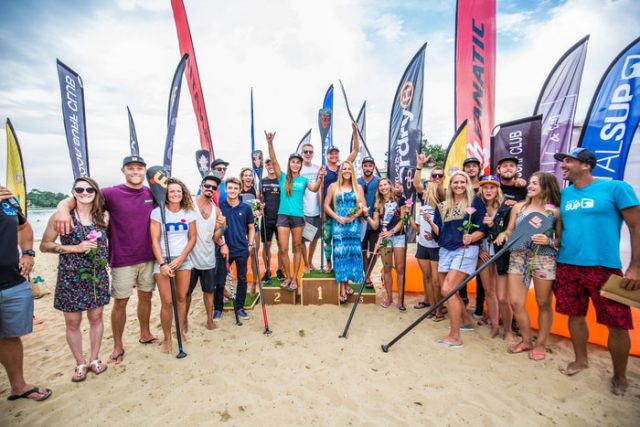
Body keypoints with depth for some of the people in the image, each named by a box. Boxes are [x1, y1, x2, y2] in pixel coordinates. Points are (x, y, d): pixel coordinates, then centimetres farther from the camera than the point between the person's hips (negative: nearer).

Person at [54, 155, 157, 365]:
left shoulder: (152, 194, 2)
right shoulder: (112, 194, -8)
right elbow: (76, 199, -13)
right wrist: (63, 207, -35)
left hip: (147, 257, 3)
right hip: (122, 259, -3)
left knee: (146, 296, 16)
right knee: (120, 302, 6)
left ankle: (145, 334, 36)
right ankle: (118, 347, 24)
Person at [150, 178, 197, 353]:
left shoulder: (189, 213, 2)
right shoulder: (157, 212, -5)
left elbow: (192, 239, 4)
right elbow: (155, 240, -8)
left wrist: (180, 258, -7)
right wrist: (162, 264, -14)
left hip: (183, 259, 3)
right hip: (163, 260, -2)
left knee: (182, 297, 8)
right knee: (167, 301, -2)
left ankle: (180, 331, 26)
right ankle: (167, 338, 14)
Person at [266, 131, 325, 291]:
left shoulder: (304, 180, 7)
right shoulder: (283, 177, 4)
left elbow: (314, 189, -11)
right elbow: (273, 161, -7)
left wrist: (320, 177, -29)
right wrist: (270, 143, -19)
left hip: (298, 216, 1)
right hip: (283, 215, 0)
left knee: (297, 247, 8)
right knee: (283, 249, 0)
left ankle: (295, 278, 20)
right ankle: (288, 276, 19)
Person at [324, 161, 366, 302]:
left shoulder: (358, 187, 10)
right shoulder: (333, 186, 6)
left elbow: (363, 207, 5)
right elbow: (326, 206, 3)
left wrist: (353, 217, -10)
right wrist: (338, 218, -9)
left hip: (353, 224, 2)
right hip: (338, 224, -2)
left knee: (352, 252, 1)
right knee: (340, 253, -5)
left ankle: (346, 282, 16)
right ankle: (343, 287, -1)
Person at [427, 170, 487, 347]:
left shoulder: (475, 202, 0)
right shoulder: (443, 206, 13)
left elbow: (483, 229, -4)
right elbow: (439, 232, 11)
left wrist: (471, 238, -22)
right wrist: (430, 222, -6)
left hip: (466, 250, -6)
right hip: (446, 251, 6)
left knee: (448, 290, -15)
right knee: (450, 291, 11)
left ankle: (454, 336, -4)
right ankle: (467, 321, 37)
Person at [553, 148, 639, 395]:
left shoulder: (616, 188, -4)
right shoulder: (563, 195, 10)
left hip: (604, 267, -4)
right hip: (567, 266, 4)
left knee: (617, 324, 3)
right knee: (575, 315, 13)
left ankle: (619, 377, 24)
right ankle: (581, 360, 32)